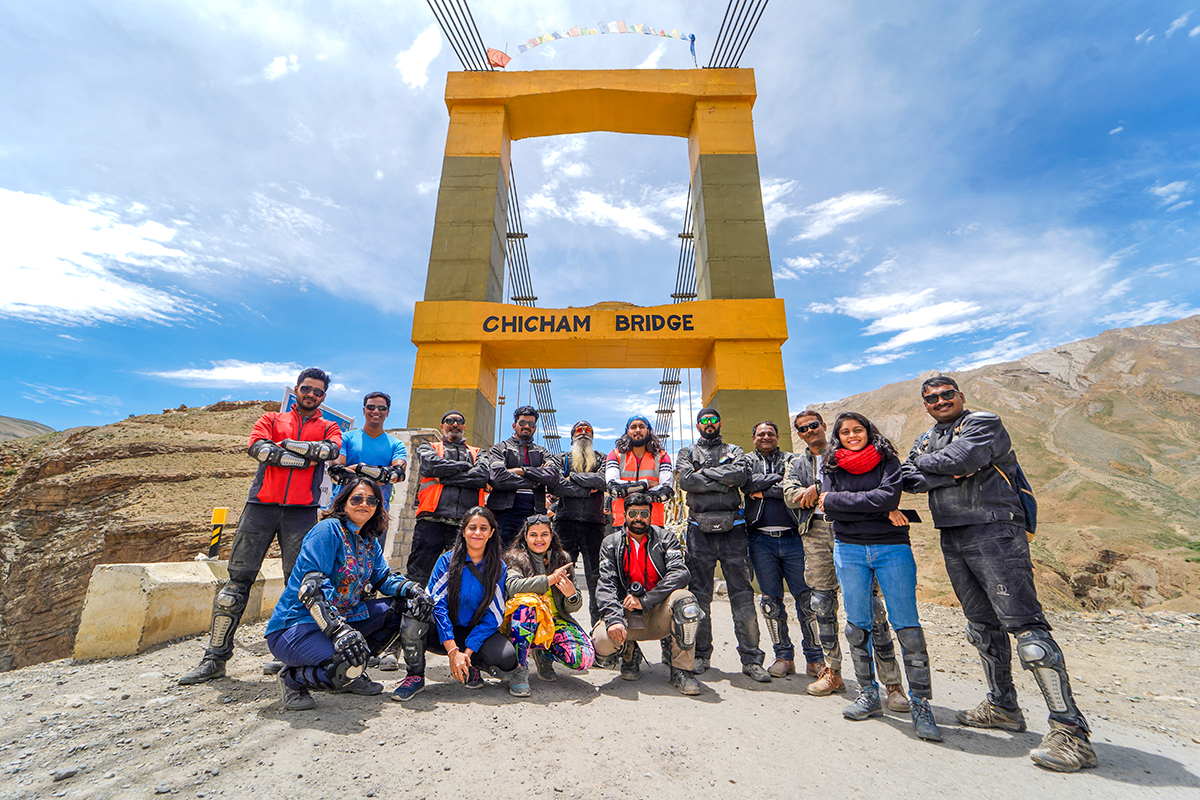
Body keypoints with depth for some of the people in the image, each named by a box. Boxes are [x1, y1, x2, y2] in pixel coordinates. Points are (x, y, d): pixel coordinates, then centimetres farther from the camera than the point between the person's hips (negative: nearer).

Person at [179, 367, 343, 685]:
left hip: (301, 512, 0)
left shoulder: (328, 428, 16)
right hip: (261, 504, 1)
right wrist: (306, 458, -8)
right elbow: (258, 448, -4)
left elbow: (330, 450, -8)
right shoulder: (271, 419, 17)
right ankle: (215, 658, 13)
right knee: (238, 579, 2)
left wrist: (282, 446, -4)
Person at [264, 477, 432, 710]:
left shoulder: (370, 542, 11)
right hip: (295, 626, -8)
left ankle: (352, 674, 8)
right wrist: (339, 630, -34)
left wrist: (412, 588, -15)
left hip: (343, 618, 8)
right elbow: (311, 585, -25)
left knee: (400, 607, 0)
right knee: (345, 668, -31)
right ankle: (293, 679, 1)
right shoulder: (328, 529, -16)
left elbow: (384, 578, 8)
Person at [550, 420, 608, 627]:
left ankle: (598, 622, 11)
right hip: (566, 520, 0)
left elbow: (602, 481, -6)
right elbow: (555, 486, -4)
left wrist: (572, 477, -4)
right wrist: (587, 490, -6)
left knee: (596, 575, 2)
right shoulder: (563, 459, 14)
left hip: (594, 522, 1)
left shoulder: (601, 460, 16)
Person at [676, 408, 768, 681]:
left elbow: (741, 474, -9)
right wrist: (722, 483, -8)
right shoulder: (687, 452, 13)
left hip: (732, 528, 0)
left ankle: (751, 659, 13)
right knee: (699, 595, 7)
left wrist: (704, 473, -7)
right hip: (700, 530, 0)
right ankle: (701, 654, 21)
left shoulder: (734, 451, 14)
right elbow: (686, 480, -7)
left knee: (742, 595, 1)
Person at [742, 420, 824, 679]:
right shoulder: (747, 460, 12)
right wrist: (779, 477, -7)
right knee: (771, 600, 6)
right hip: (761, 540, 1)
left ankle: (815, 659, 16)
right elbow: (747, 484, -9)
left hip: (792, 538, 0)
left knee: (806, 597, 1)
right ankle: (784, 657, 20)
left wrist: (763, 491, -8)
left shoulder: (791, 460, 11)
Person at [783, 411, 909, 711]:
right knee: (823, 603, 8)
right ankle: (832, 672, 21)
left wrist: (817, 489, -13)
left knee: (869, 602, -7)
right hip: (815, 532, 3)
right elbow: (789, 495, 2)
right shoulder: (797, 463, 18)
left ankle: (892, 682, 4)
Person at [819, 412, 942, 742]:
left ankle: (920, 704, 9)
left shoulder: (887, 460, 3)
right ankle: (869, 695, 22)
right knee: (857, 625, 7)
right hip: (849, 550, 2)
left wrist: (837, 500, -12)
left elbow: (889, 496, -15)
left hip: (892, 548, -2)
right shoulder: (831, 467, 7)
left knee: (907, 627, -4)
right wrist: (879, 510, -12)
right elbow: (828, 509, -6)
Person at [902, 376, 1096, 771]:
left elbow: (961, 457, -19)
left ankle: (1071, 730, -2)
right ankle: (1003, 706, 28)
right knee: (983, 627, 15)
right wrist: (949, 474, -11)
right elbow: (908, 478, 3)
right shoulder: (926, 441, 17)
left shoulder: (984, 423, -2)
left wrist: (926, 462, -2)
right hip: (952, 541, 7)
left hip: (993, 533, -7)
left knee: (1024, 624, -10)